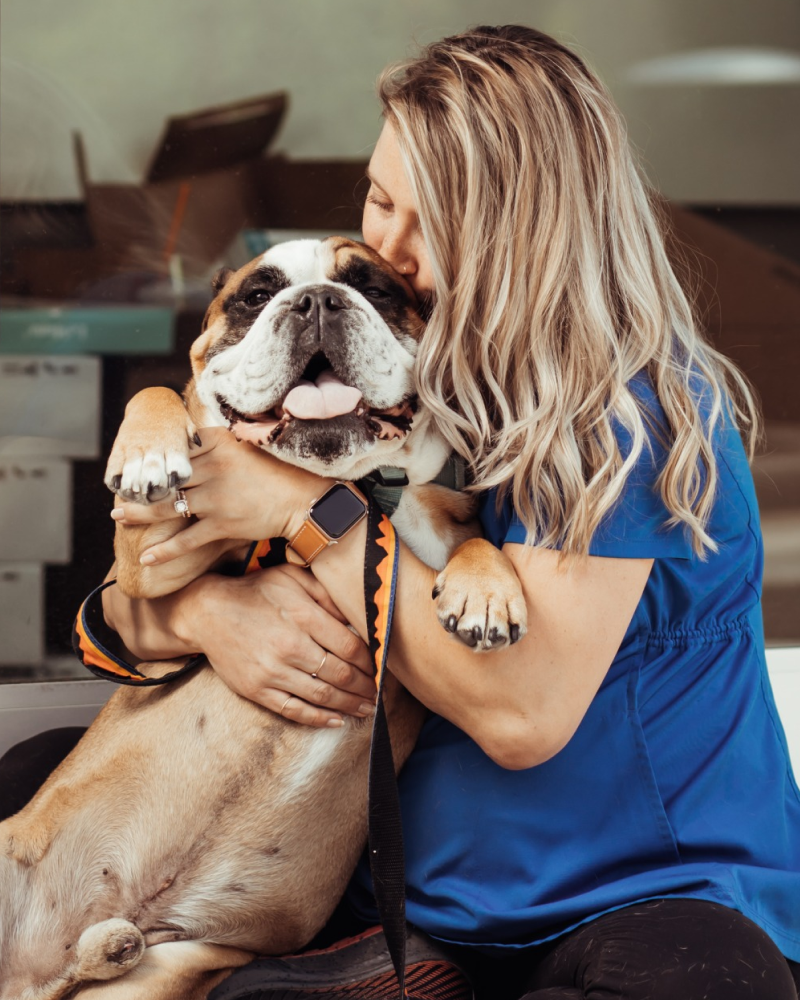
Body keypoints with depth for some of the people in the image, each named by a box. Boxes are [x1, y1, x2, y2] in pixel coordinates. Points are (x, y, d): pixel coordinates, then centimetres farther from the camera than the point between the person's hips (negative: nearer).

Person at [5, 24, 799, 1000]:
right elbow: (130, 587, 5)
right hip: (407, 900, 6)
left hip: (655, 903, -6)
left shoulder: (636, 412, -15)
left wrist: (302, 507, -21)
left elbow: (523, 713, -25)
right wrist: (205, 610, -20)